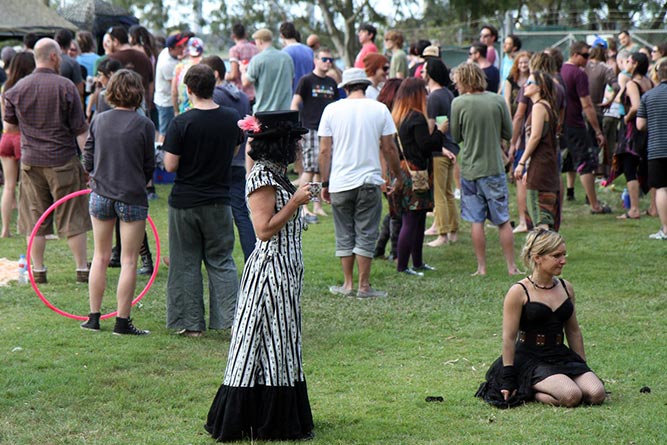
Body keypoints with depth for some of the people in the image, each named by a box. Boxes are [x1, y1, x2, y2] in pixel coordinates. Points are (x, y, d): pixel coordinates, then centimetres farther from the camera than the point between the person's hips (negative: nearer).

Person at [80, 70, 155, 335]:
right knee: (129, 260, 3)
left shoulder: (98, 121, -1)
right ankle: (122, 321, 4)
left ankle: (94, 317, 19)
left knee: (101, 257, 16)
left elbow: (87, 161, 5)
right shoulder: (144, 125, -10)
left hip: (100, 194, 4)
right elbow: (149, 166, -3)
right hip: (132, 198, -3)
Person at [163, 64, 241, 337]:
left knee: (185, 263, 8)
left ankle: (191, 323, 11)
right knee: (221, 261, 12)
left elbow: (170, 165, -14)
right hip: (219, 201, 3)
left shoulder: (181, 123, -16)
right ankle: (231, 316, 1)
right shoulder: (232, 119, -3)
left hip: (184, 202, -3)